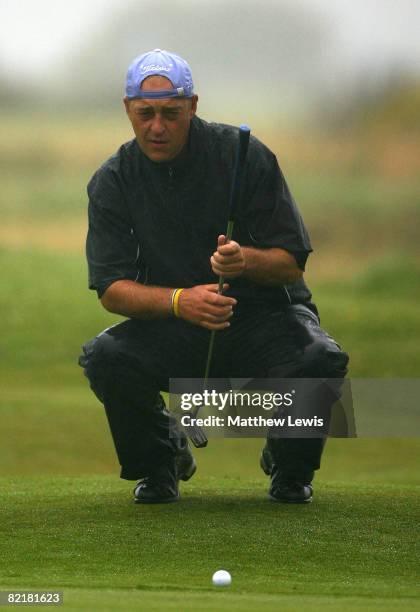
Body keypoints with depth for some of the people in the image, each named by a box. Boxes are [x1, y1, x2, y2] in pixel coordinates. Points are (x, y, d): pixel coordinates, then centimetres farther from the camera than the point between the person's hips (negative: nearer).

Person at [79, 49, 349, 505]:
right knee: (105, 359, -30)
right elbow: (111, 288, -9)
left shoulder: (245, 155, -10)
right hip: (170, 327, 1)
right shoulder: (112, 181, -4)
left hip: (263, 312, -1)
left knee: (321, 361, -33)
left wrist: (246, 260, -34)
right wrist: (179, 300, -30)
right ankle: (160, 462, 2)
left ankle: (290, 467, 1)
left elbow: (291, 262, -10)